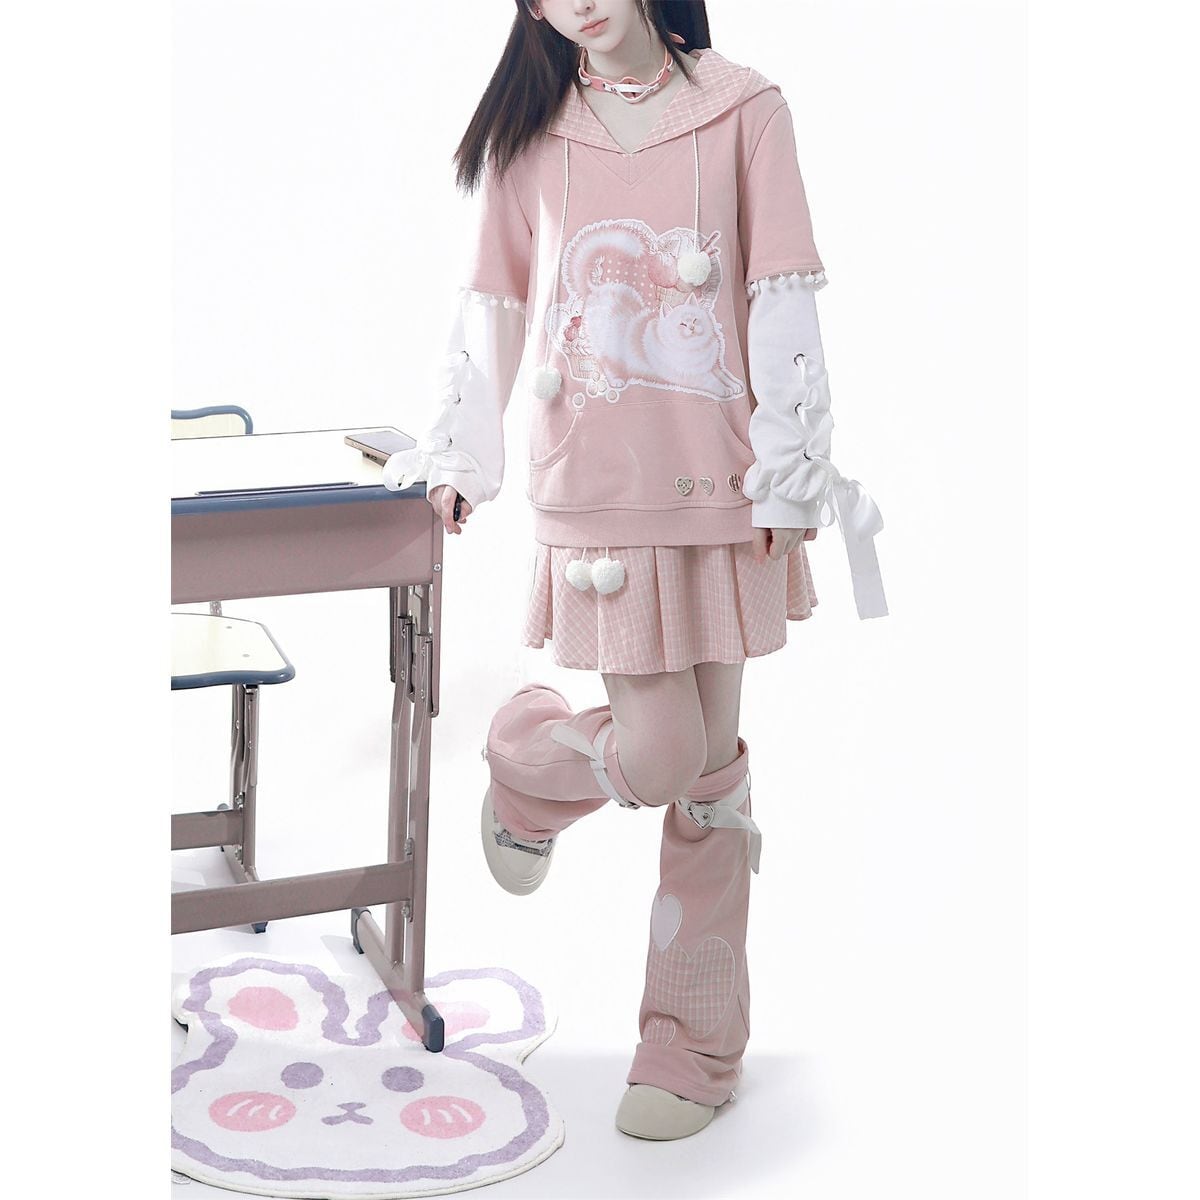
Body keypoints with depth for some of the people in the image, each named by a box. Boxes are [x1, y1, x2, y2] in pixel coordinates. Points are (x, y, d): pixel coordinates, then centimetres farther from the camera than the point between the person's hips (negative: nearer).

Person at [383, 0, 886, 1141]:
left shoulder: (741, 107, 3)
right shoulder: (528, 129, 8)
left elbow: (780, 299, 0)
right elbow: (492, 301, 13)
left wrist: (792, 468, -4)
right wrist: (459, 451, 17)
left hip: (722, 483, 1)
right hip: (596, 491, 0)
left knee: (709, 765, 6)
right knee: (655, 755, -8)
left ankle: (695, 1045, 20)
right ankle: (525, 759, 28)